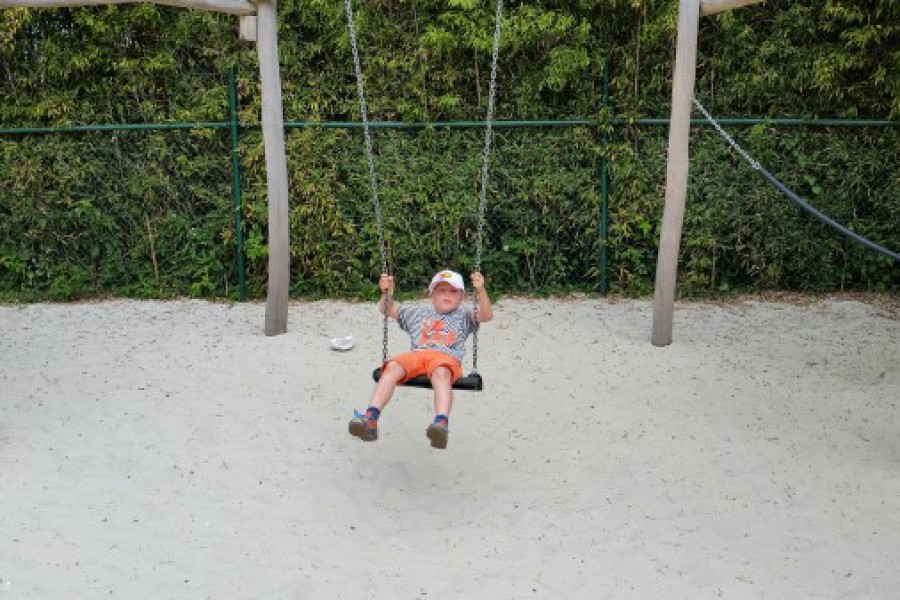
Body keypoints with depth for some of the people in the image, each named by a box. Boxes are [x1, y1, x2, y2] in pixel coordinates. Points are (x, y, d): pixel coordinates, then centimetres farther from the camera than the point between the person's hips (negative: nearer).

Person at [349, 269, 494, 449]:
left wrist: (480, 290, -7)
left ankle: (442, 423, -60)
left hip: (447, 357, -2)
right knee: (392, 367, -29)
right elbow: (388, 310, 37)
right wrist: (387, 293, 16)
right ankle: (371, 418, -39)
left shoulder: (463, 316, 26)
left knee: (441, 373, -40)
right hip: (416, 354, 3)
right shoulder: (418, 313, 34)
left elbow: (486, 315, 8)